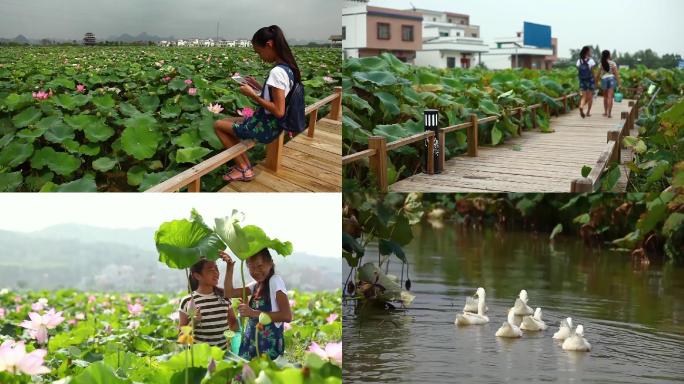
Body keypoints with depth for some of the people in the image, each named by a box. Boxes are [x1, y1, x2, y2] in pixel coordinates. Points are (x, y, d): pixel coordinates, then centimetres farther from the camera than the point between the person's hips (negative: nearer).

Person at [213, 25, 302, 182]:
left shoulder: (276, 72, -27)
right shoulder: (287, 68, 2)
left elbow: (278, 111, -29)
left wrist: (252, 94, -21)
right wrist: (258, 86, 9)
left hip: (265, 128, -9)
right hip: (270, 124, 9)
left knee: (218, 125, 9)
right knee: (229, 122, 24)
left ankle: (244, 169, 12)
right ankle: (244, 164, 18)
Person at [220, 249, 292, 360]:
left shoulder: (275, 280, -8)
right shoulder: (255, 285, 14)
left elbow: (287, 316, -18)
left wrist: (254, 313, -21)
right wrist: (230, 267, -1)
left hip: (269, 346, -7)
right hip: (251, 344, 7)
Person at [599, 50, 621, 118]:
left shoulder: (601, 64, 2)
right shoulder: (612, 63, -3)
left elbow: (598, 74, 4)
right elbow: (616, 73, -5)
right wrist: (618, 83, -3)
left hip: (604, 79, 2)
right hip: (611, 79, -2)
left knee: (605, 97, 18)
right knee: (610, 97, -5)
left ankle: (605, 112, 24)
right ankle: (609, 113, -12)